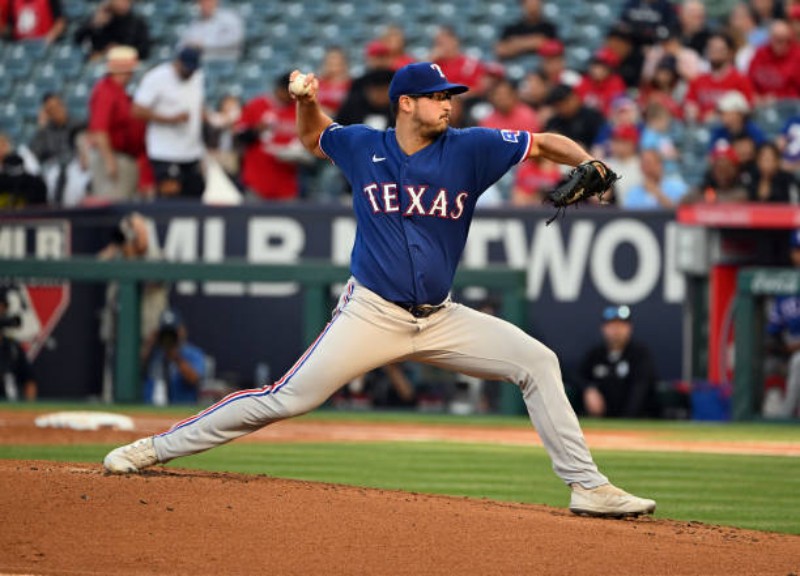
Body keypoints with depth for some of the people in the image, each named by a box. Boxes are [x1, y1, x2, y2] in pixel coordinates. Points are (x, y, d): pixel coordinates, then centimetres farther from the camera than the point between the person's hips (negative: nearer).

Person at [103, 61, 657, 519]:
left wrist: (588, 164, -21)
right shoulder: (362, 147, -1)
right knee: (288, 398, -10)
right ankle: (155, 448, 0)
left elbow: (546, 143, -1)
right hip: (372, 315, -2)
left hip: (441, 319, 2)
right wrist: (307, 101, -1)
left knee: (537, 362, -10)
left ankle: (587, 486, -5)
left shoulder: (470, 149, -3)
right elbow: (313, 135, 20)